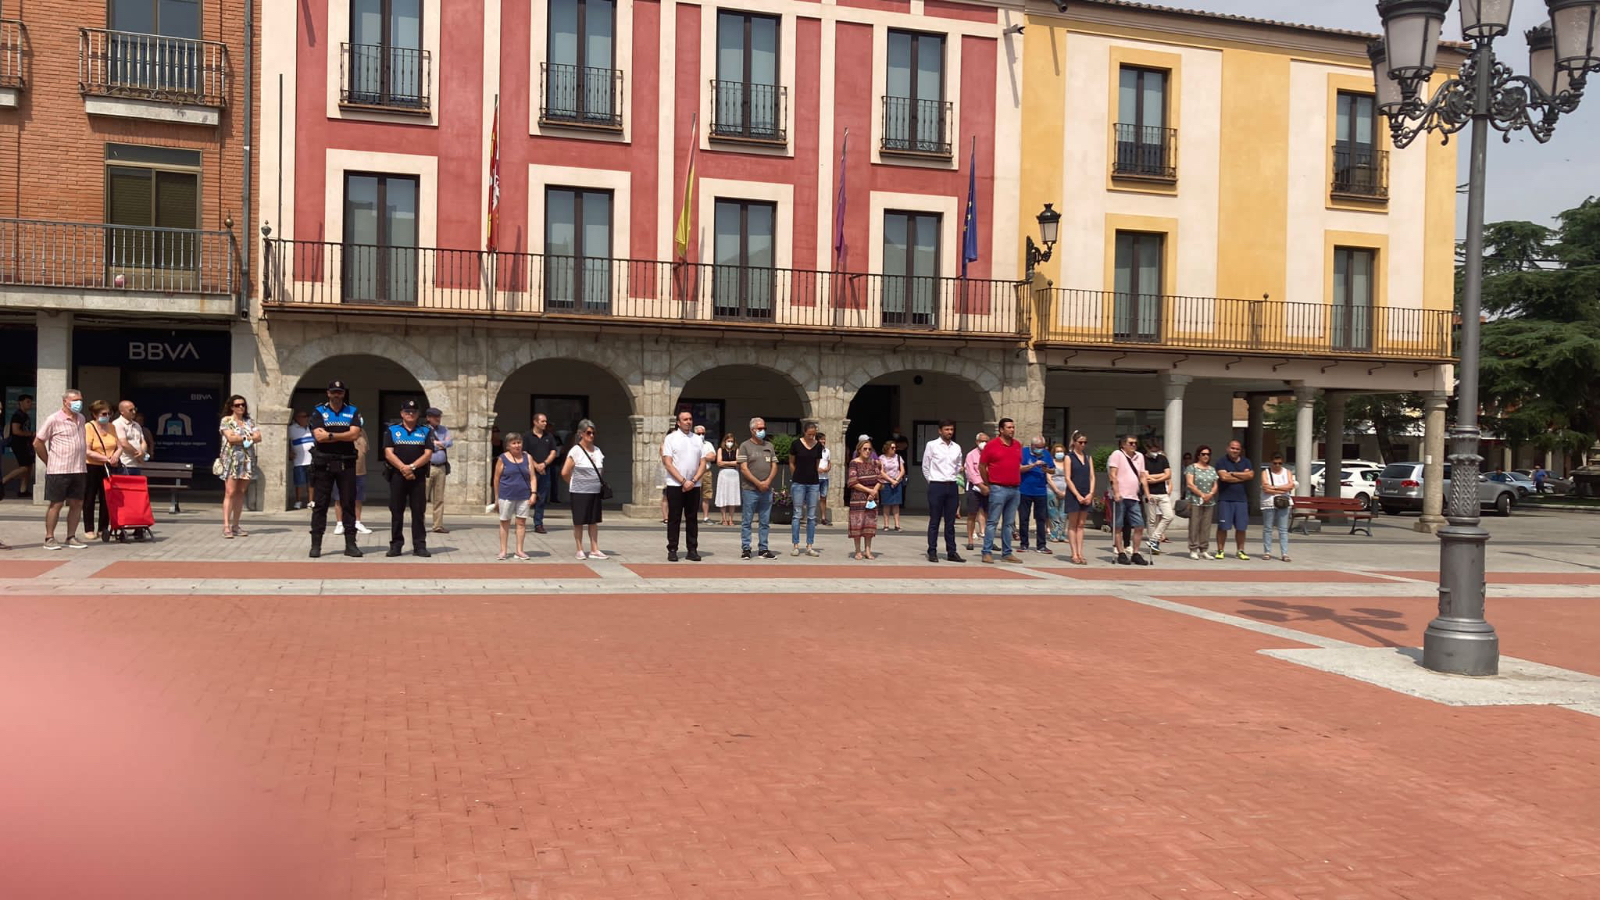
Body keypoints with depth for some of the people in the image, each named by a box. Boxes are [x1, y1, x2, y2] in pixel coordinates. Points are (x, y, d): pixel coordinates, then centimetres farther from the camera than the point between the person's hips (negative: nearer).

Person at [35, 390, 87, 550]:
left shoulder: (81, 418, 12)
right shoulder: (54, 420, -7)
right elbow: (37, 443, -2)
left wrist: (83, 460, 13)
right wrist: (50, 462, 1)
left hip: (79, 470, 6)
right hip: (58, 471, -6)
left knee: (77, 504, 6)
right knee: (56, 504, -1)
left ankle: (71, 537, 15)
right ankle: (49, 538, 7)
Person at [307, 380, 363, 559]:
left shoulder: (353, 412, 9)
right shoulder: (319, 411, 5)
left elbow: (355, 434, -7)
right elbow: (319, 436, -9)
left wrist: (331, 435, -10)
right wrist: (344, 436, -6)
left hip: (346, 463, 1)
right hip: (323, 463, -1)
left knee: (349, 503, 2)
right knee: (320, 504, 0)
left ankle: (350, 544, 7)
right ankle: (316, 544, 3)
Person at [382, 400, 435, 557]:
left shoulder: (426, 431, 10)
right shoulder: (392, 430, 9)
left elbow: (428, 454, 0)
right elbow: (388, 453, -1)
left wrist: (412, 467, -14)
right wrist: (403, 468, -15)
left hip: (418, 476, 0)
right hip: (397, 475, 0)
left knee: (418, 511, -1)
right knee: (396, 511, 2)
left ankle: (419, 546, 1)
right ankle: (396, 545, 8)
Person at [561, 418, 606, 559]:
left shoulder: (597, 450, 9)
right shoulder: (575, 451, -9)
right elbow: (565, 473, -9)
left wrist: (601, 483, 9)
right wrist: (575, 483, 1)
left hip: (595, 491, 5)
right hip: (579, 493, -5)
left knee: (594, 521, 8)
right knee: (579, 522, 3)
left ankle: (594, 550, 13)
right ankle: (580, 550, 11)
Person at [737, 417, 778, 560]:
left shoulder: (769, 446, 14)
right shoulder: (745, 446, -1)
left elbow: (774, 466, 10)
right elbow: (744, 468, -8)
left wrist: (768, 481, -8)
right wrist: (758, 483, -14)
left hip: (767, 490, 5)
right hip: (750, 489, -5)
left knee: (765, 522, 7)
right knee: (746, 521, -1)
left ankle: (763, 549, 13)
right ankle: (745, 549, 5)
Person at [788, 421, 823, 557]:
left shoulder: (818, 446, 5)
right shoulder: (796, 445, -4)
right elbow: (791, 463, 7)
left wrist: (812, 476, 12)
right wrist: (797, 477, 9)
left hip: (813, 483, 3)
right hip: (798, 483, -3)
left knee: (812, 516, 4)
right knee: (797, 514, -2)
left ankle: (809, 547, 8)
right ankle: (796, 546, 2)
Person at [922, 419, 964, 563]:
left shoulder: (957, 447, 9)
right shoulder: (932, 445, -3)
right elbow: (925, 467, 2)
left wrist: (956, 481, 12)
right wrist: (932, 482, 4)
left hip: (952, 486, 4)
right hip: (936, 486, -4)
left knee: (950, 522, 7)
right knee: (934, 521, 1)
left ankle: (951, 552, 11)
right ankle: (932, 552, 6)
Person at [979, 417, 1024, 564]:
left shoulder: (1018, 445, 11)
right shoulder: (991, 445, -4)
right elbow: (981, 466, 1)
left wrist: (1017, 481, 12)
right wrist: (988, 484, 4)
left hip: (1015, 489, 5)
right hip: (998, 489, -5)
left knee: (1008, 523, 10)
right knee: (992, 522, -3)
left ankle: (1007, 553, 14)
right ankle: (987, 552, 0)